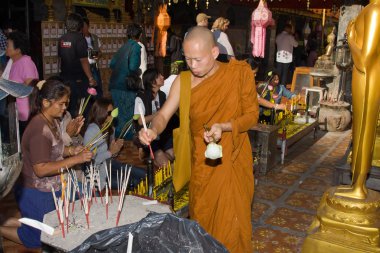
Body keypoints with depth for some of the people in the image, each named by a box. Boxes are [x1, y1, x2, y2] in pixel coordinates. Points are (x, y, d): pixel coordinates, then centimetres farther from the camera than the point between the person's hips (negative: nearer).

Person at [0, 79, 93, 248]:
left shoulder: (53, 121, 1)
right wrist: (76, 159, -28)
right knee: (39, 239, 11)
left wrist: (71, 150, -3)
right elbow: (41, 169, -29)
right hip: (36, 194, -8)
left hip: (51, 189, 9)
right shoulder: (39, 129, -27)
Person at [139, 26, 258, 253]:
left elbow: (252, 114, -7)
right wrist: (153, 130, -31)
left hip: (232, 159, -1)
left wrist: (224, 127, -24)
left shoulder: (240, 73, -11)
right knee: (201, 219, 16)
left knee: (231, 223, 9)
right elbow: (164, 114, -9)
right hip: (201, 161, 2)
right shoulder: (183, 81, -7)